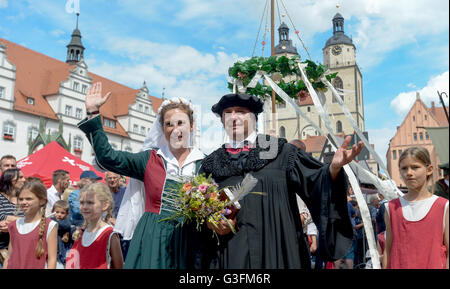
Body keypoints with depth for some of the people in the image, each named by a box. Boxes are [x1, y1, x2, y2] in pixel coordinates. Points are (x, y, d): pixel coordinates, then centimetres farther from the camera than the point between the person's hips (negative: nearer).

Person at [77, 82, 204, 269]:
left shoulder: (204, 163, 2)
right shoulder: (150, 159, 2)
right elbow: (107, 157, -4)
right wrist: (93, 113, -5)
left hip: (188, 242, 1)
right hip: (151, 240, 0)